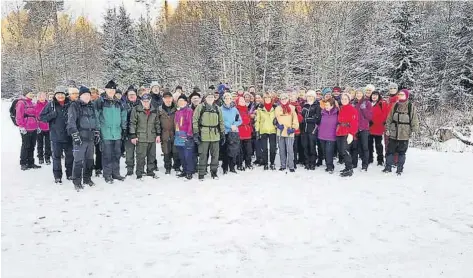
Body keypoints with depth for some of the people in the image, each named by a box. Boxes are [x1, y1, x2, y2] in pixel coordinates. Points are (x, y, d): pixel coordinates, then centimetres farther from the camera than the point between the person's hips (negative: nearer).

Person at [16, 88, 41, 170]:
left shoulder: (32, 103, 18)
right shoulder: (21, 103, -6)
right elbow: (19, 116, -12)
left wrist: (37, 125, 19)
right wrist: (21, 126, -17)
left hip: (34, 129, 8)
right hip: (26, 130, -8)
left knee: (32, 146, 11)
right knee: (25, 146, -2)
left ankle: (30, 163, 19)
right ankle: (23, 164, 6)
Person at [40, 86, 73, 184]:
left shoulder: (69, 105, 3)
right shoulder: (51, 105, 1)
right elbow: (41, 117, 3)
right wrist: (51, 115, -13)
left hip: (68, 135, 2)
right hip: (56, 136, -1)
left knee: (70, 155, 10)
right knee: (57, 156, 4)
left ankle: (70, 174, 26)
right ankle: (57, 176, 14)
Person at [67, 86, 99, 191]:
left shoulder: (91, 107, 15)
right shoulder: (74, 106, -5)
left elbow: (96, 120, 22)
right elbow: (71, 122, -12)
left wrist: (97, 133, 16)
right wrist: (75, 135, -18)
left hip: (90, 138, 7)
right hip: (80, 138, -6)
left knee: (89, 159, 13)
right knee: (78, 160, -6)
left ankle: (87, 178, 26)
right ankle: (77, 182, 3)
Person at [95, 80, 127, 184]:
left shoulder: (119, 103, 12)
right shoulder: (101, 102, -2)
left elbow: (123, 116, 18)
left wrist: (124, 129, 15)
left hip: (117, 133, 5)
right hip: (106, 133, -5)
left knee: (117, 154, 11)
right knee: (107, 155, 0)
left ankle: (116, 173, 22)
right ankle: (107, 175, 10)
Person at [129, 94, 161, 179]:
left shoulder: (154, 110, 9)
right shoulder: (136, 110, -4)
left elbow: (157, 123, 16)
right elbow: (132, 123, -3)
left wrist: (158, 135, 12)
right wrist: (133, 136, -7)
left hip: (152, 137, 4)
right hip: (141, 138, -4)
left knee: (152, 156, 12)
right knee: (140, 157, -3)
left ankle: (150, 171, 25)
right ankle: (139, 174, 7)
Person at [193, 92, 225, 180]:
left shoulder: (217, 108, 13)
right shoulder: (200, 107, 2)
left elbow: (221, 122, 18)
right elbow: (195, 120, -1)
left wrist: (222, 133, 13)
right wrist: (196, 133, -8)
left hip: (215, 135, 4)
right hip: (203, 135, -3)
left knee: (215, 155, 8)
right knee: (203, 155, 1)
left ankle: (214, 172, 21)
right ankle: (201, 173, 10)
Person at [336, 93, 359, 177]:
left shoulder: (352, 109, -4)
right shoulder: (340, 109, 18)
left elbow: (354, 123, -11)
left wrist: (351, 134, -20)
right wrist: (338, 131, 5)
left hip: (348, 133, -7)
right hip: (340, 133, 8)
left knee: (344, 150, -15)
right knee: (341, 151, 9)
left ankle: (349, 169, -7)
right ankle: (348, 167, 22)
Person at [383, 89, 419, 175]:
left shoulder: (411, 106, -3)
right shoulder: (395, 105, 6)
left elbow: (414, 119, -3)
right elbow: (389, 118, 10)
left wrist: (414, 130, -7)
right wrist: (387, 128, 6)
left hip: (404, 134, -3)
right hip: (393, 133, 3)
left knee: (402, 152, 6)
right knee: (390, 150, 6)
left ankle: (400, 168, 16)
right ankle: (388, 167, 17)